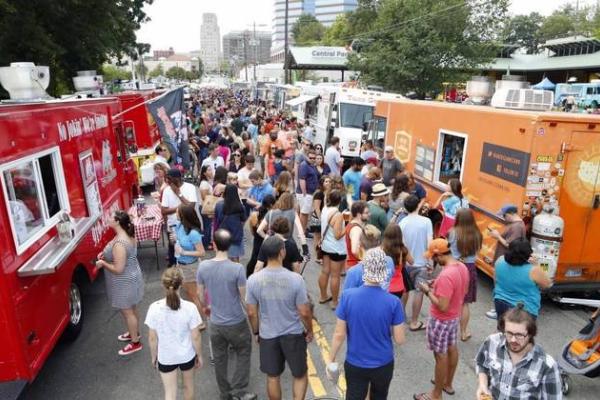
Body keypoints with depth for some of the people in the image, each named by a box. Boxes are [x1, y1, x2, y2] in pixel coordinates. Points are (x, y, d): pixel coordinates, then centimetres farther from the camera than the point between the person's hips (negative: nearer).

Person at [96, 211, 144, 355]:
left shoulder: (119, 243, -32)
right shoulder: (127, 235, -1)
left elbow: (118, 269, -29)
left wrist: (103, 263, -14)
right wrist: (105, 254, 5)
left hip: (124, 282, -9)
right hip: (131, 277, 9)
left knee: (127, 312, 8)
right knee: (131, 309, 26)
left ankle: (135, 343, 23)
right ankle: (134, 332, 45)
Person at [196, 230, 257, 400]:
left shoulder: (203, 266, -12)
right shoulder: (237, 268, -23)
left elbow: (200, 293, 3)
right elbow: (244, 298, -14)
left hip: (215, 323, 4)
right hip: (236, 322, -3)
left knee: (219, 359, 20)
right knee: (244, 353, 21)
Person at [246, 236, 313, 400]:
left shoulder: (253, 280, -16)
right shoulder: (295, 279, -22)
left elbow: (252, 313, -6)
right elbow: (304, 312, -14)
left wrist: (256, 332, 11)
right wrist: (309, 331, 4)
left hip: (267, 335, 2)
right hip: (294, 334, -2)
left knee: (272, 377, 21)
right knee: (300, 375, 20)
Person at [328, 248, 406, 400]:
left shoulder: (347, 296, -20)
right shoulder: (393, 302, -20)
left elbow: (339, 335, -12)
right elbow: (400, 340, -11)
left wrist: (331, 359, 2)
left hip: (355, 365, 0)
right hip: (383, 365, 1)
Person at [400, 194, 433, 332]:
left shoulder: (403, 222, -6)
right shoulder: (426, 221, -12)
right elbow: (429, 244, -14)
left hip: (406, 262, 3)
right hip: (421, 262, -3)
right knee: (418, 292, 7)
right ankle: (414, 322, 14)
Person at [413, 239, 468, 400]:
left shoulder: (446, 276, -33)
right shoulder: (462, 267, -4)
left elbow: (442, 306, -31)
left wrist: (428, 291, -19)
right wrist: (437, 286, 6)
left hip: (441, 320, -9)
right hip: (455, 316, 9)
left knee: (441, 355, 6)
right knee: (452, 348, 23)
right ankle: (448, 384, 43)